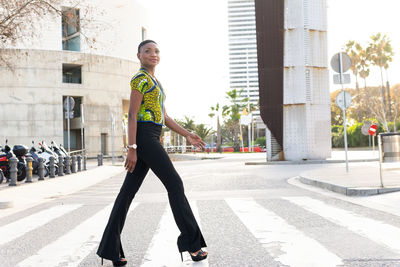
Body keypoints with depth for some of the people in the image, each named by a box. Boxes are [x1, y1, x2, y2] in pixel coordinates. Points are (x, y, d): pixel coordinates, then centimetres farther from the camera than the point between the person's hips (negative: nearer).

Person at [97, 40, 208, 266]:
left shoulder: (155, 82, 23)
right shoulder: (140, 78, -6)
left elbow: (164, 116, 22)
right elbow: (132, 115, -13)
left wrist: (187, 134, 15)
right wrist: (132, 148, -18)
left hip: (152, 139, 9)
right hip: (144, 136, -9)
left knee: (129, 190, 6)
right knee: (175, 184, -6)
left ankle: (110, 248, 9)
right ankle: (191, 242, 3)